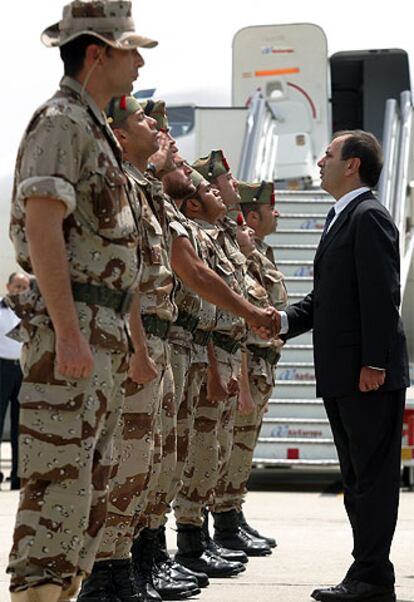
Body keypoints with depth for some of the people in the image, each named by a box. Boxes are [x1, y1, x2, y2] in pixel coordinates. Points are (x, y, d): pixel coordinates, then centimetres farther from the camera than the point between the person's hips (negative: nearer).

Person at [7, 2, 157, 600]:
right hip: (71, 324, -10)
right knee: (59, 482, -13)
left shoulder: (99, 133, 21)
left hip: (105, 333, 10)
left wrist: (134, 341, 23)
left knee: (92, 484, 11)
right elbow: (43, 230, -19)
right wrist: (68, 333, -26)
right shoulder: (60, 122, -9)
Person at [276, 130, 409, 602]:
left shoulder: (369, 216, -11)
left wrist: (375, 363, -22)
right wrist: (286, 320, 5)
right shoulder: (341, 219, 20)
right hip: (341, 373, 10)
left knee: (373, 475, -6)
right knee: (355, 475, 13)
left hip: (370, 373, -10)